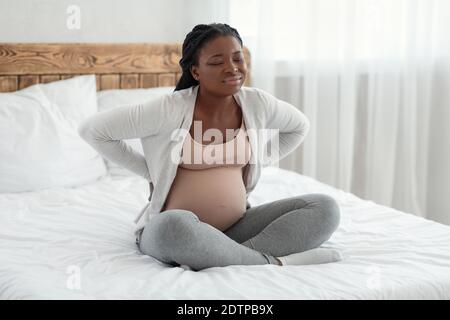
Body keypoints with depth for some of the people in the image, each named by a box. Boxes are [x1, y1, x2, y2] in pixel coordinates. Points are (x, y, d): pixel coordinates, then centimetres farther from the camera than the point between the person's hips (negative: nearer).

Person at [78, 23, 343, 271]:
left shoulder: (257, 103, 1)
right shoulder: (169, 109, -12)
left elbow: (300, 126, 22)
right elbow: (93, 130, -6)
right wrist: (148, 170, -2)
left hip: (237, 228, 5)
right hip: (168, 229, -5)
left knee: (325, 207, -12)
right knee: (176, 225, -42)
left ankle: (225, 261, -27)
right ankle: (274, 263, -24)